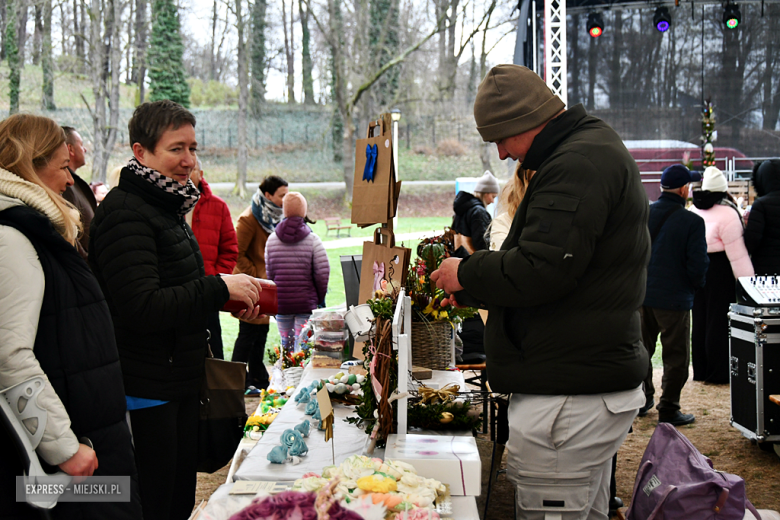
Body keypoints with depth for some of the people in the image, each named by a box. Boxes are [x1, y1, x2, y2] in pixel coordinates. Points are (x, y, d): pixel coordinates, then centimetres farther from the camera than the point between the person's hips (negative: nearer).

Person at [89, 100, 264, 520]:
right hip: (146, 389, -10)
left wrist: (232, 299, 7)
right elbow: (142, 308, -26)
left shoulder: (167, 208, 14)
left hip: (179, 381, 10)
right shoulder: (126, 213, -18)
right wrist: (220, 288, -21)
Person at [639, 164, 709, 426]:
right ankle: (668, 409, 9)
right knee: (675, 356, 6)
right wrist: (695, 286, 5)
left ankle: (642, 400, 30)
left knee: (642, 350, 19)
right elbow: (698, 264, -14)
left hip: (641, 295, 6)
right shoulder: (692, 222, -15)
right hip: (674, 299, -5)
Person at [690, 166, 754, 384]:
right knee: (719, 321, 0)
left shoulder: (693, 211, 7)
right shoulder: (727, 214, -15)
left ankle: (700, 370, 20)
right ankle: (718, 372, 5)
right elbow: (737, 253, -16)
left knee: (700, 320, 13)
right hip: (720, 271, -7)